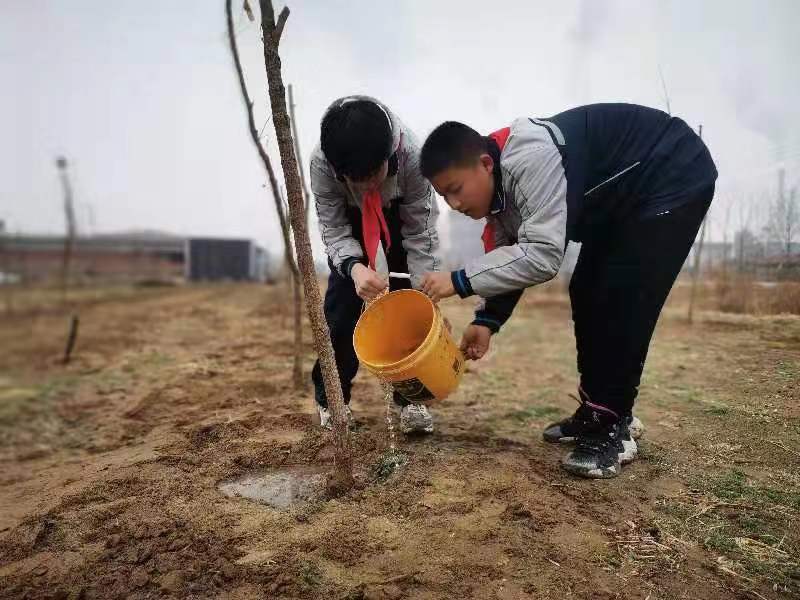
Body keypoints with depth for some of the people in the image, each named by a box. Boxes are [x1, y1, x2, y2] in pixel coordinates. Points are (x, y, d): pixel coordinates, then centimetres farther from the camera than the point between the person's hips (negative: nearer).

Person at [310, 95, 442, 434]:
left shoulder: (412, 155, -38)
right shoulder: (321, 162, -36)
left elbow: (421, 232, -29)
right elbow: (333, 230, -26)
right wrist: (354, 267, -47)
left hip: (401, 220, 0)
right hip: (350, 221, 1)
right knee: (342, 304, -8)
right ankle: (331, 397, 9)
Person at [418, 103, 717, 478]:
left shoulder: (530, 159, -35)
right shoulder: (498, 182, -5)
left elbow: (542, 255, -39)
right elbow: (513, 257, -1)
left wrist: (460, 281, -34)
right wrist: (487, 321, -12)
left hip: (674, 179, -9)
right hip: (620, 198, 9)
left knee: (621, 301, -18)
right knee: (586, 294, 5)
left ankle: (611, 427, -6)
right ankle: (599, 411, 17)